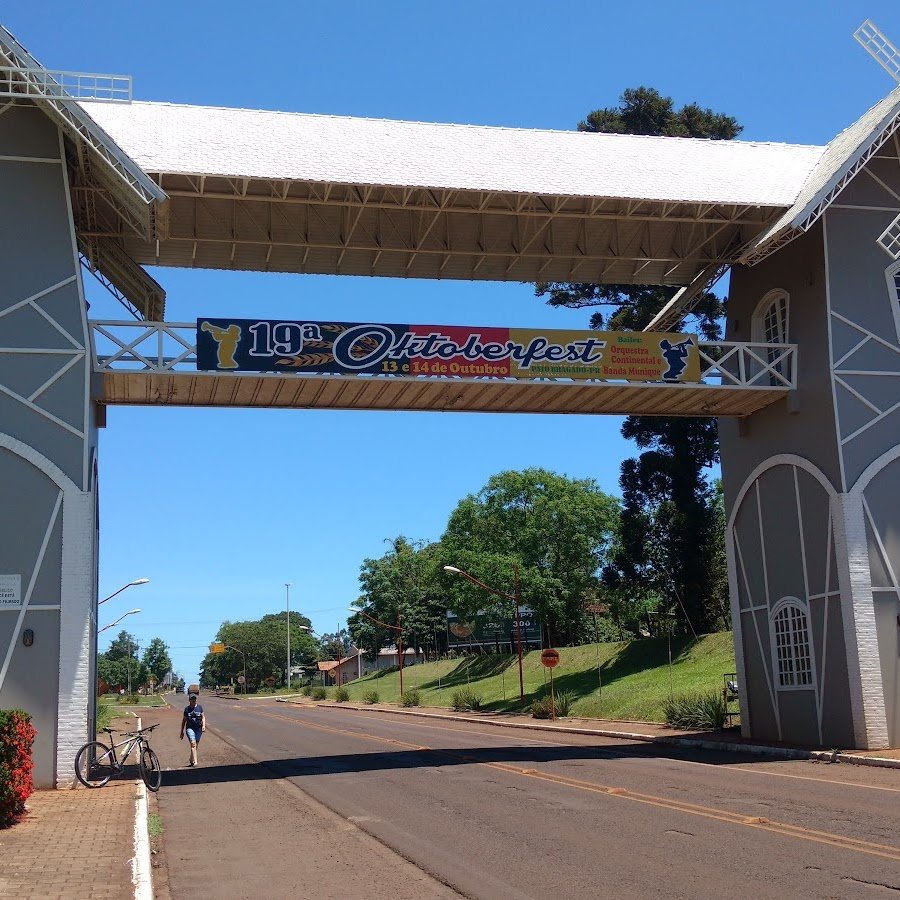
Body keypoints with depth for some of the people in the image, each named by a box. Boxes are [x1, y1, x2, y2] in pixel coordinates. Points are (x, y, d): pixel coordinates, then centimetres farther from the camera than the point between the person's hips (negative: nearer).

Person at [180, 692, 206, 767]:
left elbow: (203, 717, 7)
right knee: (193, 744, -18)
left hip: (198, 728, 2)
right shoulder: (187, 709, 3)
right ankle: (195, 761, -24)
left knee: (195, 745, 10)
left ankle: (191, 760, 30)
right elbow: (184, 720, 10)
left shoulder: (199, 707, 5)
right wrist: (182, 732, 13)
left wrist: (203, 725, -9)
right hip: (190, 728, -2)